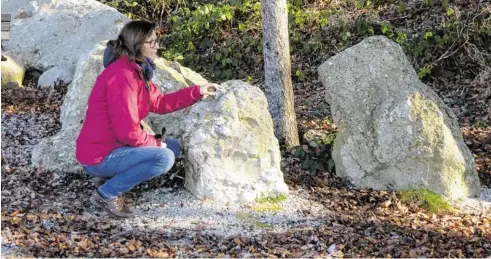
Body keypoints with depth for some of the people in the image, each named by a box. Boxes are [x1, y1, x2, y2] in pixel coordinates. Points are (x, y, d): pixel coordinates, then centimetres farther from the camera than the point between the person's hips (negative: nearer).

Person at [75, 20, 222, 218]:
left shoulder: (136, 70, 7)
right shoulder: (121, 76, -24)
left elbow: (159, 102, 17)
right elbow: (127, 131, -25)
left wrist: (197, 92, 10)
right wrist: (155, 144, -9)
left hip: (115, 146, 10)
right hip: (99, 157, -10)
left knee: (173, 146, 14)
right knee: (164, 157, -22)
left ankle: (115, 176, 7)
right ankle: (107, 193, -10)